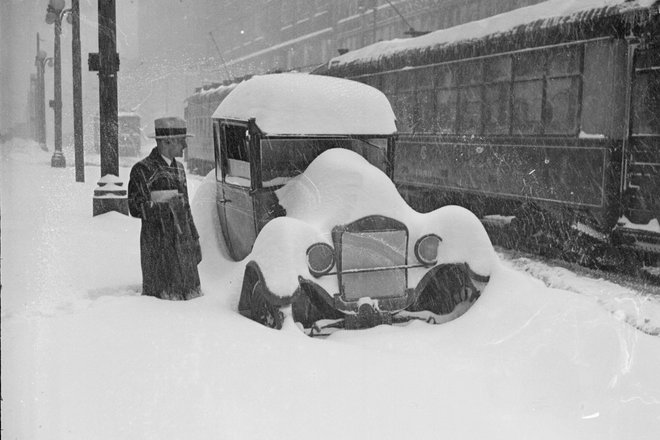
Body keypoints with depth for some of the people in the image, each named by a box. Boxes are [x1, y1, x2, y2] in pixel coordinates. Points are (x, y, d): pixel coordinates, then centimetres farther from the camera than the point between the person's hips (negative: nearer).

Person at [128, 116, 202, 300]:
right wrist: (165, 206, -20)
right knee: (164, 298, -5)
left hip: (183, 244, 7)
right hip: (159, 247, -7)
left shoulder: (178, 168, 15)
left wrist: (194, 240, 18)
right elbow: (136, 208, -12)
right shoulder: (142, 169, -8)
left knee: (192, 297, 7)